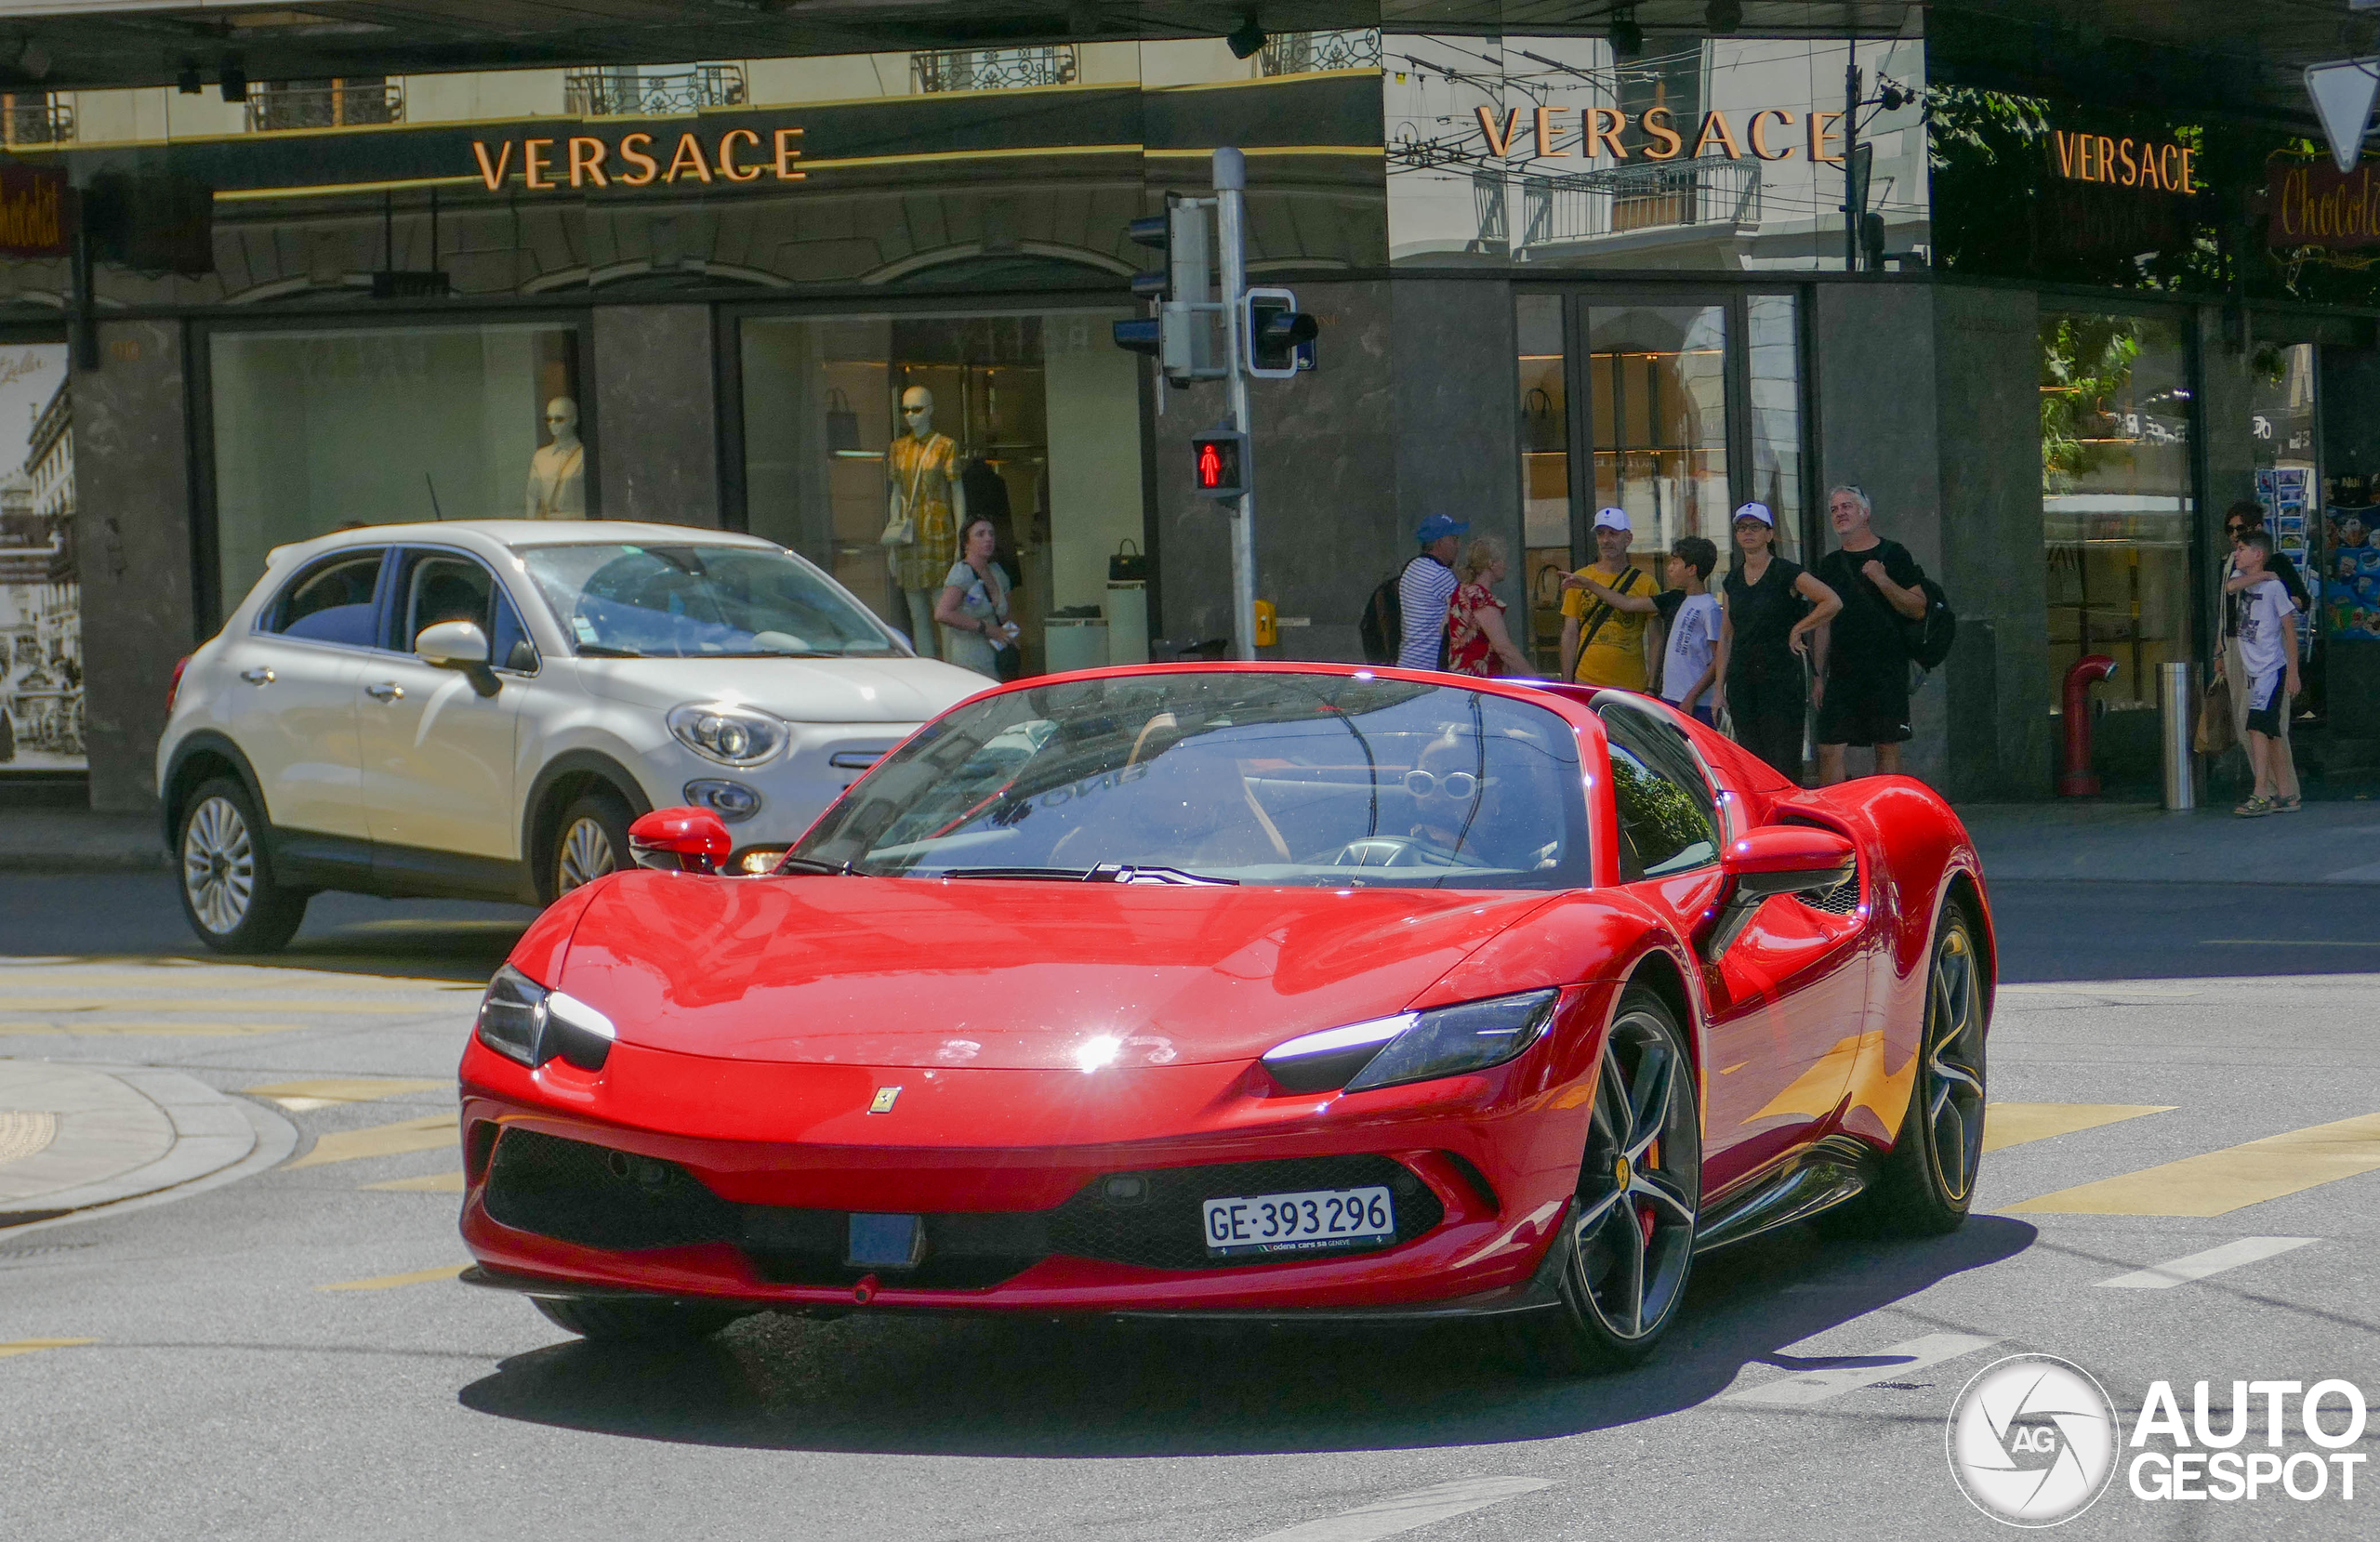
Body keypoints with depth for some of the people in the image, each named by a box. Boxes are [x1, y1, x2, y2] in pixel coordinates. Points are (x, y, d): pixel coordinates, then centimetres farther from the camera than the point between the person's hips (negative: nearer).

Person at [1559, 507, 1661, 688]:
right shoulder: (1578, 580, 7)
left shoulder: (1645, 583, 5)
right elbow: (1570, 635, 6)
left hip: (1631, 686, 0)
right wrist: (1567, 683, 1)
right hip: (1587, 682, 0)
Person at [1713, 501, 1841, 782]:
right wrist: (1719, 689, 9)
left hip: (1782, 676, -6)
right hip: (1741, 680, 6)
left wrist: (1798, 630, -8)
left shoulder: (1786, 573, -4)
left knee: (1784, 762, -9)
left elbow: (1833, 602, -13)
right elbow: (1726, 637, 14)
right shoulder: (1733, 580, 13)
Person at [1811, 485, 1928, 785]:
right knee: (1829, 749, -5)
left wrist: (1882, 580, -16)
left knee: (1888, 749, -3)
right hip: (1841, 675, 4)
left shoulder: (1892, 555, 3)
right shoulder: (1830, 564, 16)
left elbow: (1918, 609, -4)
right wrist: (1819, 675, 11)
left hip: (1888, 672, -4)